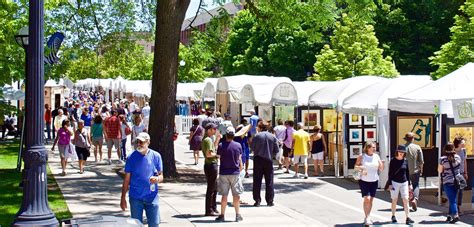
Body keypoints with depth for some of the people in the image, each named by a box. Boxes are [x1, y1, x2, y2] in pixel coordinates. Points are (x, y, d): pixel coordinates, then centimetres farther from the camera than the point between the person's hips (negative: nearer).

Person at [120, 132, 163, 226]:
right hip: (136, 198, 0)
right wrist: (123, 198, 1)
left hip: (152, 197, 0)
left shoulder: (156, 156, 0)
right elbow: (127, 179, 3)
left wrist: (157, 179, -20)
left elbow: (161, 175, 5)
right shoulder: (132, 157, -1)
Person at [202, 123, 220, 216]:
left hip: (212, 164, 11)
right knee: (211, 188, -4)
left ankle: (213, 208, 25)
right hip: (211, 165, -11)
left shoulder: (205, 139, 16)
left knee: (214, 188, 17)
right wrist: (217, 155, -9)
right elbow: (208, 154, -24)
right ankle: (209, 211, 0)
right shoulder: (208, 140, -16)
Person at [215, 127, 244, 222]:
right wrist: (240, 168, 15)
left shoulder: (221, 146, -8)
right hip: (235, 173, 0)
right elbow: (239, 160, 3)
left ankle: (222, 215, 9)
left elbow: (219, 158, -1)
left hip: (223, 173, 0)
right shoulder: (238, 145, -5)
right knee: (236, 195, 8)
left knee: (224, 195, 7)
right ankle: (238, 215, 10)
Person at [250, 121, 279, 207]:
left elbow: (252, 147, -2)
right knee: (269, 181, 8)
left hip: (258, 159, -1)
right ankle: (269, 201, 8)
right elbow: (276, 150, 1)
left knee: (257, 181, 5)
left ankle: (257, 200, 3)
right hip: (269, 160, 2)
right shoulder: (273, 137, 0)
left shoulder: (257, 136, -8)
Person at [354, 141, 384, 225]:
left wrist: (380, 163, -17)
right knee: (367, 199, -13)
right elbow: (355, 167, -1)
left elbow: (381, 169, 4)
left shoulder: (376, 156, 3)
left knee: (371, 199, 9)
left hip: (374, 181, 4)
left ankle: (368, 217, 22)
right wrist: (360, 167, -22)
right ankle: (367, 217, -7)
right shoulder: (361, 157, -5)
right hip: (364, 181, -4)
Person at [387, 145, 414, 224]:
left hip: (404, 183, 2)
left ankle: (407, 218, -6)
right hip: (395, 182, -2)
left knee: (405, 200, -4)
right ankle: (393, 216, 21)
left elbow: (407, 173, 11)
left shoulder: (405, 161, 4)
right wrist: (390, 184, -8)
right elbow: (390, 173, -3)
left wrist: (409, 184, 11)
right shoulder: (393, 160, -4)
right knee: (394, 200, 7)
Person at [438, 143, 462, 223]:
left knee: (452, 200, -3)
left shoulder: (443, 159, -12)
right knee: (453, 199, 13)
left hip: (447, 182, -4)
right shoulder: (457, 157, 1)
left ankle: (455, 215, -12)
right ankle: (450, 215, 18)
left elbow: (439, 170, -4)